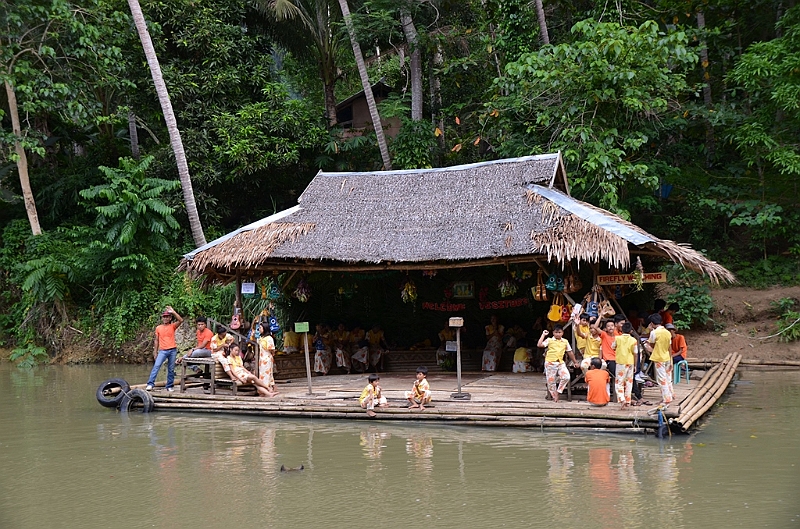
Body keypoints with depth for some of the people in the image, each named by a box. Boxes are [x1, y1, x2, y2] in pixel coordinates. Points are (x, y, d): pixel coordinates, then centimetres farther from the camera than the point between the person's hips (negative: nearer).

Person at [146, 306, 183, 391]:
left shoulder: (172, 326, 4)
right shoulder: (158, 328, 7)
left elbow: (181, 320, -14)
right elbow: (156, 340, 11)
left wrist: (173, 312, -18)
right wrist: (155, 352, 7)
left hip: (173, 350, 0)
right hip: (162, 351, 0)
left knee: (171, 369, 5)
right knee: (156, 366, -15)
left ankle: (169, 386, 13)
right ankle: (150, 384, -18)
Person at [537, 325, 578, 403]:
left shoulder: (565, 342, 10)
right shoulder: (549, 340, 0)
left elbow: (570, 352, 18)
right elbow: (539, 345, -12)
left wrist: (575, 362, 21)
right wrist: (543, 335, -8)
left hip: (560, 363, 3)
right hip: (550, 363, -2)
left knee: (566, 377, -16)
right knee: (551, 380, 1)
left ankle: (558, 392, 1)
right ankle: (554, 396, 17)